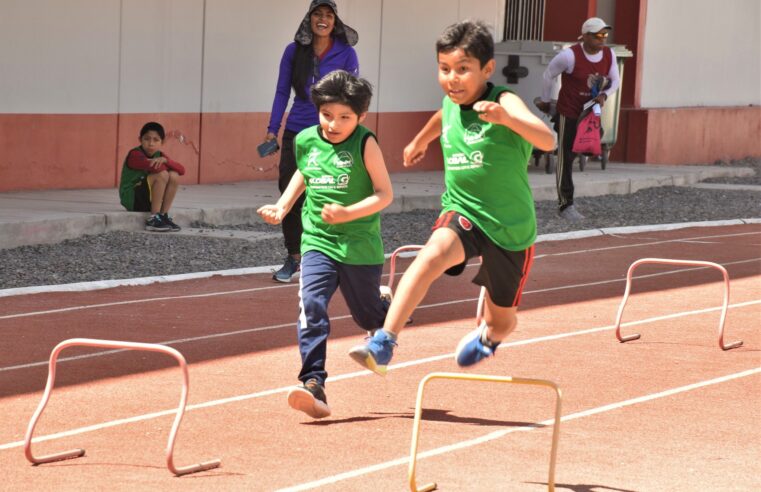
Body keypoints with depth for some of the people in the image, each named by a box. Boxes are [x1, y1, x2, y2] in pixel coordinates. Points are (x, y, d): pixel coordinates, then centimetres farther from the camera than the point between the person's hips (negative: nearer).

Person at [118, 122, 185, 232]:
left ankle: (163, 216, -7)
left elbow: (181, 170, -6)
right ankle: (154, 218, -21)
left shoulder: (159, 155, 5)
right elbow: (157, 168, -33)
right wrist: (161, 163, -9)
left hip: (148, 200, 7)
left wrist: (165, 160, -21)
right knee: (162, 174, -24)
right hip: (132, 199, -7)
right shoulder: (135, 155, -18)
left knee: (174, 175, -11)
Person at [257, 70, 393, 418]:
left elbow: (384, 193, -11)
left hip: (360, 246, -2)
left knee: (367, 315, 14)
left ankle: (390, 311, 53)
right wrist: (282, 208, 14)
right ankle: (313, 386, -24)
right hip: (317, 242, 2)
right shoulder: (306, 141, 2)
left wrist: (348, 213, -24)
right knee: (311, 306, -19)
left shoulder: (365, 145, -11)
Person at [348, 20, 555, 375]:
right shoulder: (452, 104, -1)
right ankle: (382, 344, -40)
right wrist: (420, 140, 45)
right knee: (434, 252, -33)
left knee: (502, 322, 14)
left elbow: (548, 141, -38)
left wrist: (506, 118, -55)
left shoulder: (504, 102, -19)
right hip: (463, 212, 3)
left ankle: (488, 336, 54)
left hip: (510, 227, -2)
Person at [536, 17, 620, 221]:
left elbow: (614, 81, 8)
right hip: (569, 112, -6)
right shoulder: (570, 55, -21)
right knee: (566, 158, -1)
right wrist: (545, 101, 3)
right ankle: (565, 205, 4)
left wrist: (603, 95, -13)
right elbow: (549, 75, -8)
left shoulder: (609, 55, -5)